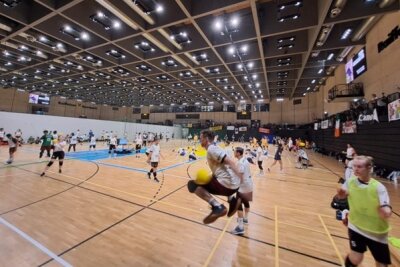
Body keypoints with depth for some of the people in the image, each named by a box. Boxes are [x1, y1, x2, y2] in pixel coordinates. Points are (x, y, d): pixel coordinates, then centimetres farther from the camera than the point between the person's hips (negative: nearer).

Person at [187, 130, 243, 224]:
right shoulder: (215, 148, 20)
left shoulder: (211, 149, -8)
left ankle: (217, 207, -12)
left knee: (192, 184, -6)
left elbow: (229, 161, -19)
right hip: (233, 185, 10)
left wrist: (239, 175, -27)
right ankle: (232, 199, 22)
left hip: (227, 184, -10)